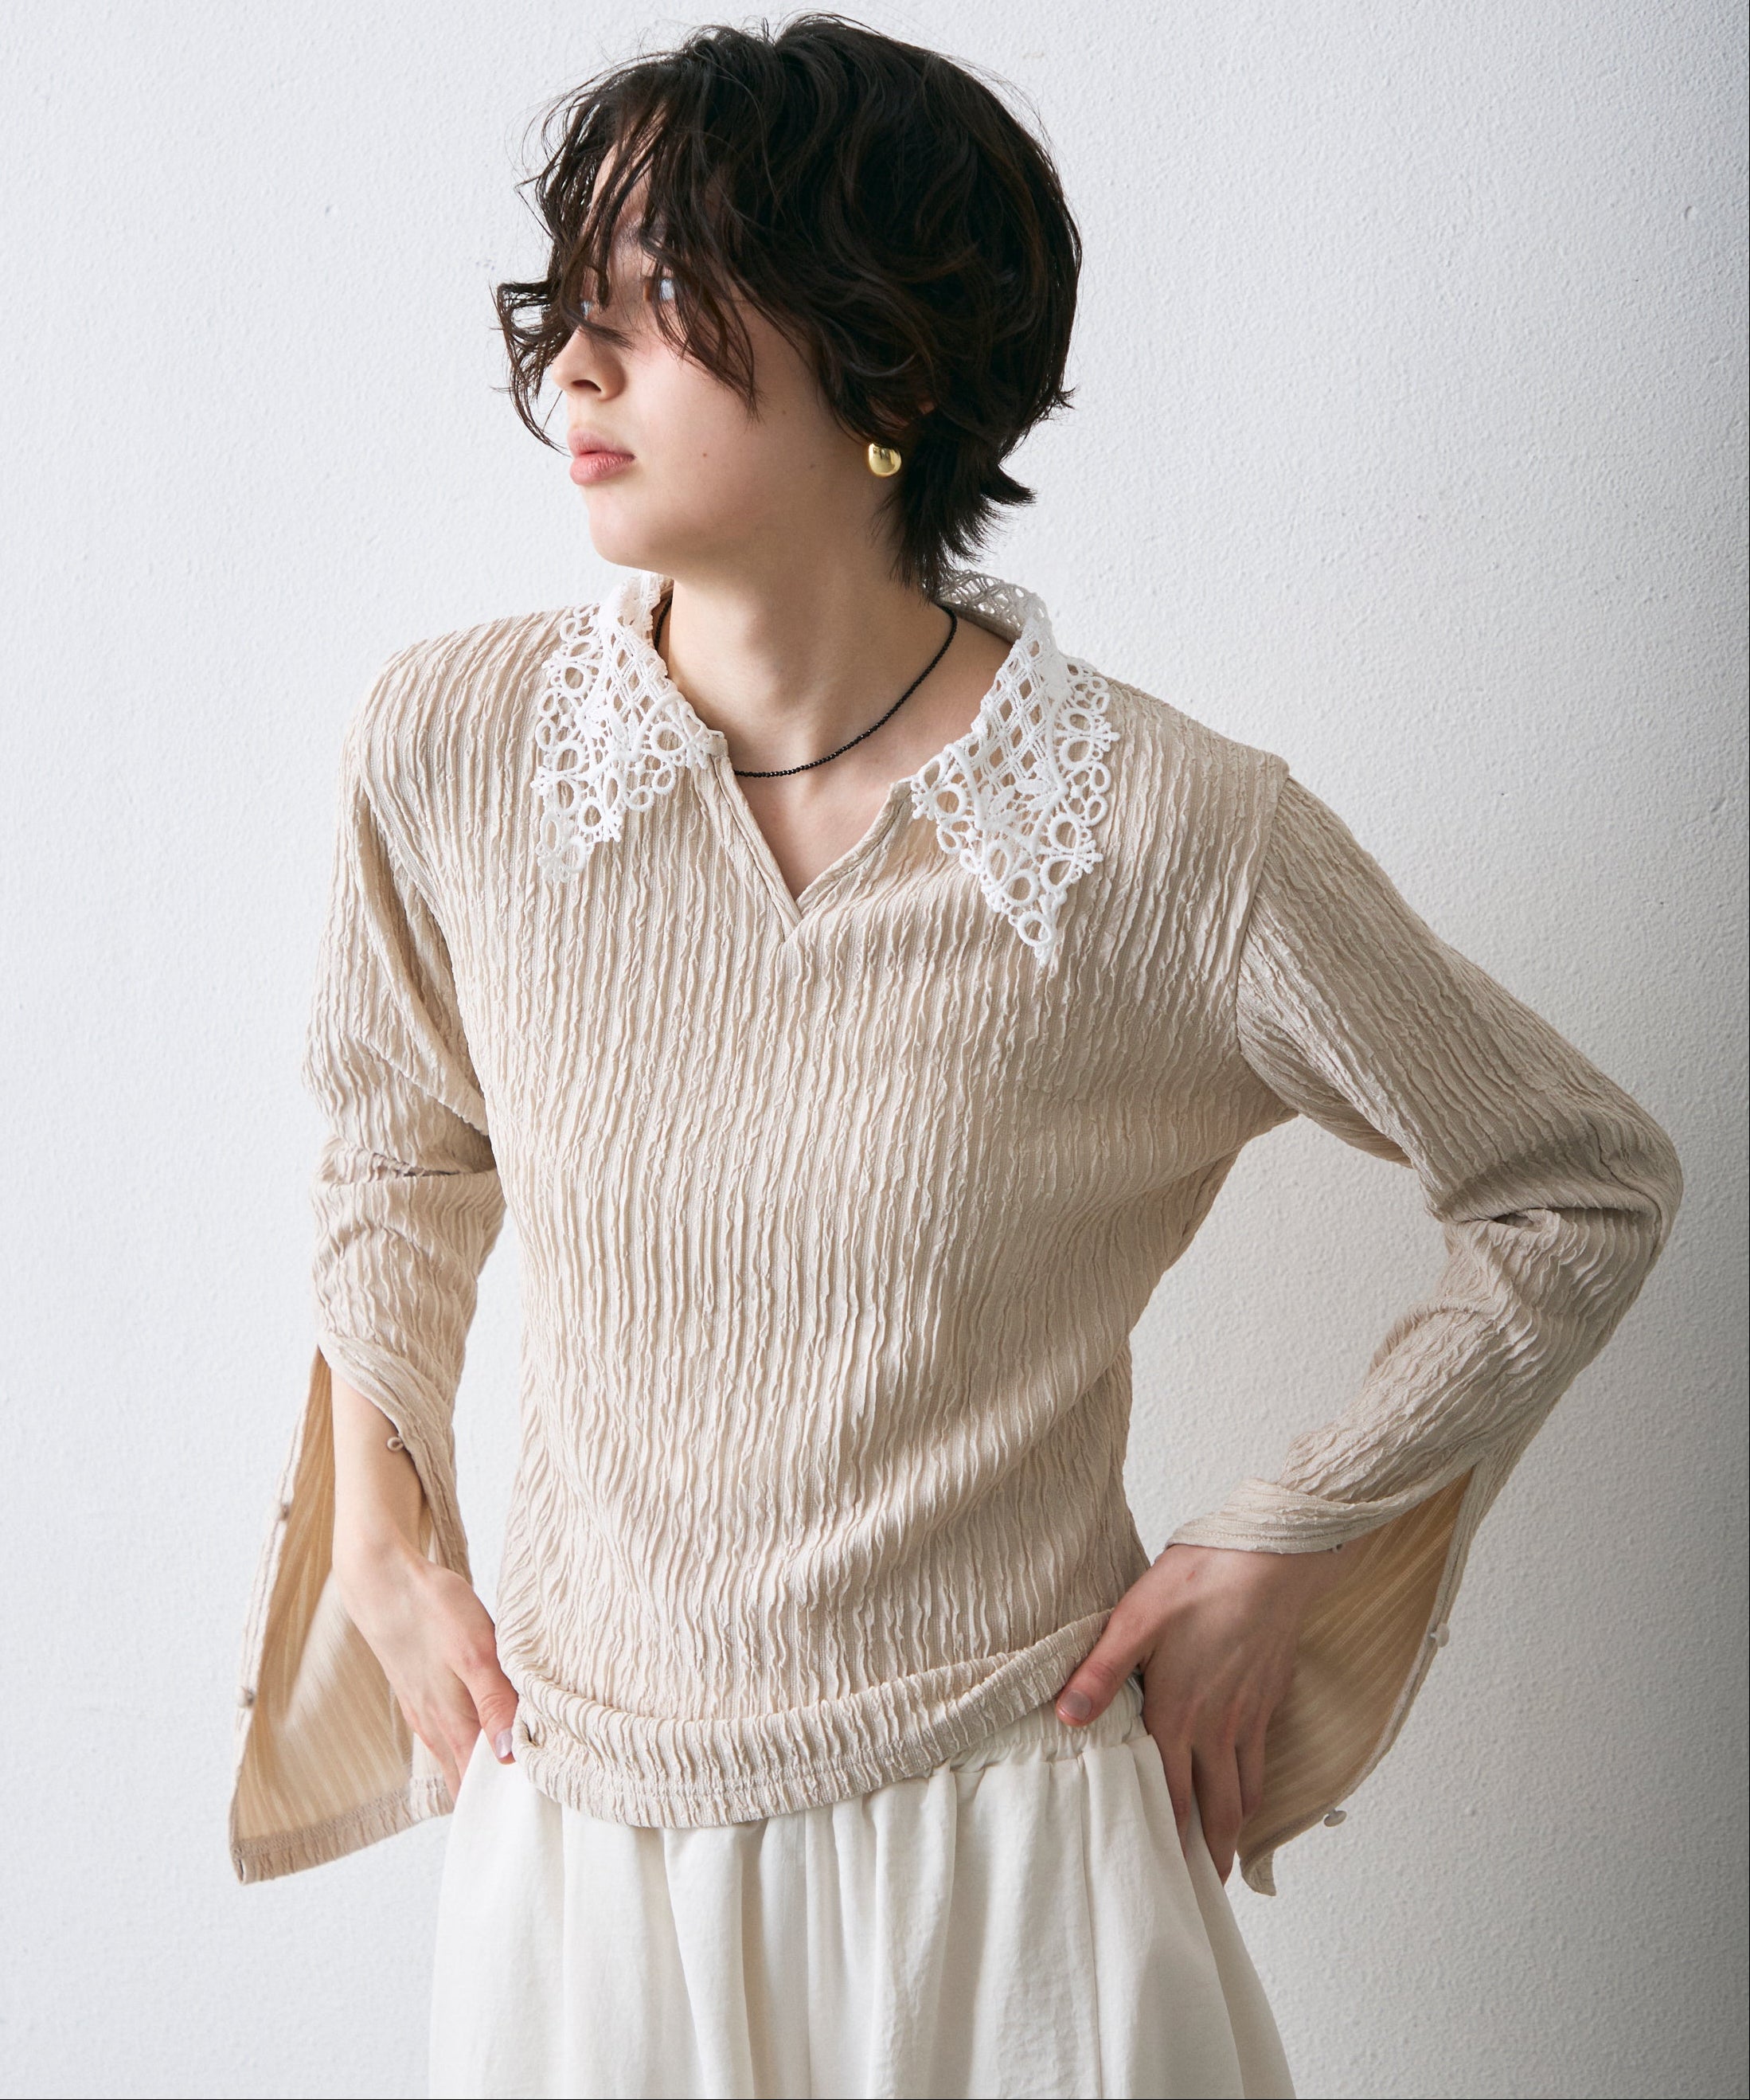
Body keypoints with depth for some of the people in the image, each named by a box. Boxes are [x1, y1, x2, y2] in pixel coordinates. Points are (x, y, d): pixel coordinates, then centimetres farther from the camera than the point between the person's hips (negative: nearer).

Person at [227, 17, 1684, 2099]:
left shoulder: (1179, 836, -18)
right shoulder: (452, 745, -9)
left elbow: (1589, 1186, -4)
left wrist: (1282, 1548, -4)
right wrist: (380, 1551, 6)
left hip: (1003, 1854, -2)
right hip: (574, 1830, 3)